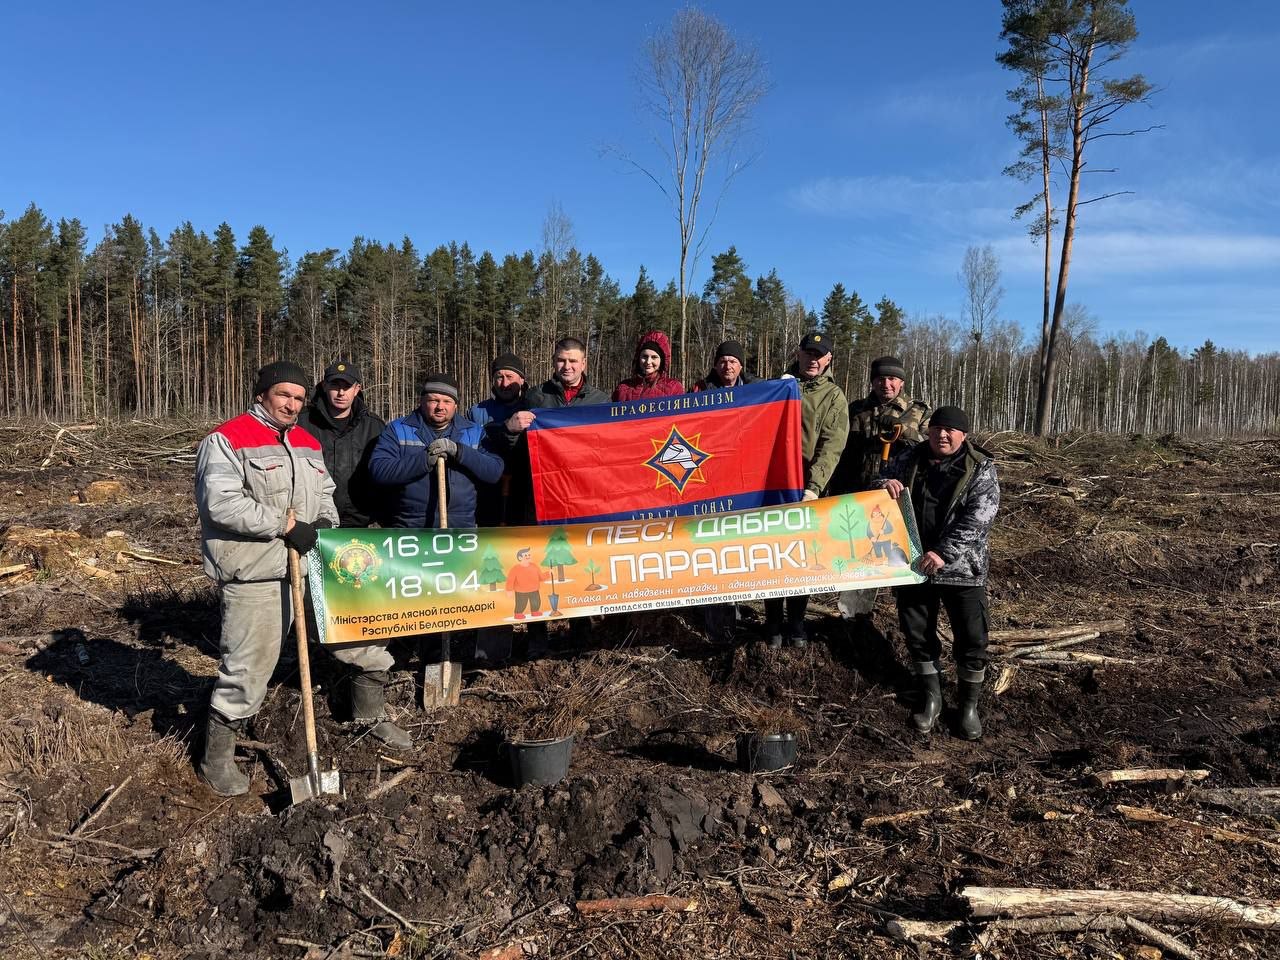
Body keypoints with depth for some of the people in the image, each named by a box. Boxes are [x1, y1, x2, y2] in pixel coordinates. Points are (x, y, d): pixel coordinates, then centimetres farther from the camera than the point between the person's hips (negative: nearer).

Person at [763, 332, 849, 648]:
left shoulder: (834, 397, 4)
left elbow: (830, 447, -8)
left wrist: (814, 487, -21)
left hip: (807, 487, -1)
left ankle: (797, 622, 19)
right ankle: (773, 622, 15)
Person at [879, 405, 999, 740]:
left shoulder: (980, 469, -6)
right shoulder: (909, 460, 5)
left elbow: (977, 521, -17)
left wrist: (944, 553, -27)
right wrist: (884, 485, -14)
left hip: (961, 568, -3)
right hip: (913, 564, 3)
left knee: (971, 638, 3)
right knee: (917, 633, 12)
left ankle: (969, 704, 23)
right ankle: (930, 696, 31)